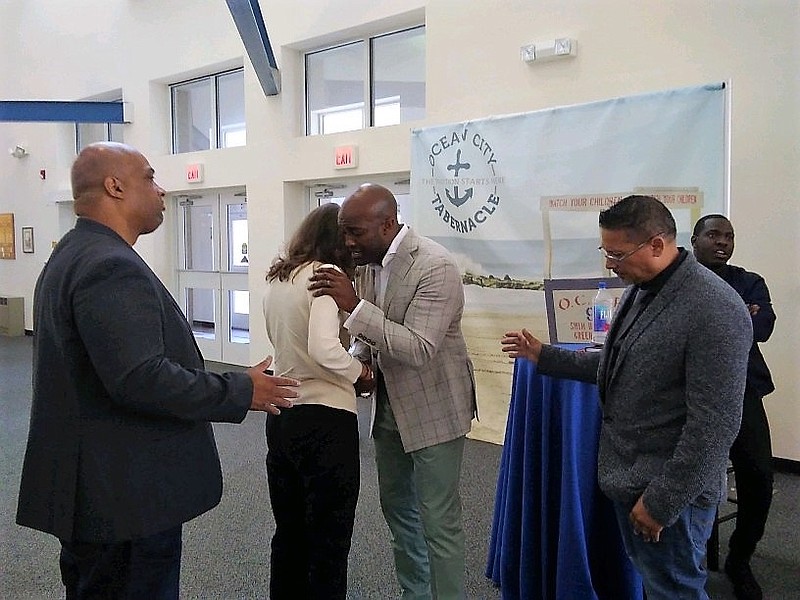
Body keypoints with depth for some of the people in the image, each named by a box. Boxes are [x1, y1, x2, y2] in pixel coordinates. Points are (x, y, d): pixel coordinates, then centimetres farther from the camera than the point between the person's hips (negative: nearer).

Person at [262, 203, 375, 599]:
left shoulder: (277, 279, 10)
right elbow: (323, 349, -27)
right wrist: (361, 372, -10)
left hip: (282, 415, 8)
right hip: (324, 420, -7)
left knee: (289, 532, 20)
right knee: (328, 540, 8)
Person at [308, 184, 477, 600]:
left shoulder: (436, 267, -23)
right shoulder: (367, 261, 0)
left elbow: (418, 350, -30)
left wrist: (354, 305, -34)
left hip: (433, 408, -8)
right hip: (389, 404, 8)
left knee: (438, 520, 1)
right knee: (397, 508, 20)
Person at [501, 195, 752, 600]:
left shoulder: (716, 311, -22)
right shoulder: (639, 289, 5)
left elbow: (715, 425, -23)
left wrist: (663, 501, -18)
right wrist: (544, 356, 12)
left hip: (668, 490, -8)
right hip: (627, 476, 8)